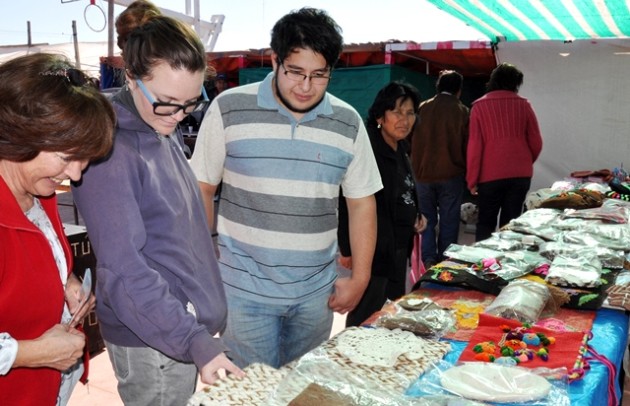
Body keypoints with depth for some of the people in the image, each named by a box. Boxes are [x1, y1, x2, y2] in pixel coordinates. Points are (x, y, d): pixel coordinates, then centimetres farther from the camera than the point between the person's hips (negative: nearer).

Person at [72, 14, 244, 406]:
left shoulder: (166, 132, 5)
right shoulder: (110, 152, -22)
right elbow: (124, 270, -25)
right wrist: (195, 341, -28)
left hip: (190, 321, 8)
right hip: (153, 342, -8)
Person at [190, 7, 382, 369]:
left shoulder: (348, 123, 1)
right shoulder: (229, 109, -6)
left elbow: (362, 202, 6)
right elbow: (202, 189, 0)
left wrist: (360, 277, 3)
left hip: (316, 293, 3)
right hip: (245, 289, -2)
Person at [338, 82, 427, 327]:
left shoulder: (401, 150, 10)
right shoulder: (368, 150, -18)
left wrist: (416, 216, 6)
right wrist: (348, 250, -21)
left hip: (399, 247, 9)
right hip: (375, 249, -9)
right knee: (365, 319, 1)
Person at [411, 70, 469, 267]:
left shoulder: (422, 108, 2)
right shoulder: (461, 111, -4)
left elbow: (413, 142, 8)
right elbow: (467, 146, 1)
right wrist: (468, 176, 13)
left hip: (423, 173, 2)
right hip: (451, 175, -2)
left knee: (427, 218, 12)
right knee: (448, 221, 7)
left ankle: (429, 260, 5)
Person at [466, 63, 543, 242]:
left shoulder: (479, 106, 0)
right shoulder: (523, 104, 4)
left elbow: (474, 146, -5)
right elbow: (536, 143, 5)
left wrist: (472, 180, 0)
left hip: (490, 175, -1)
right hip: (520, 174, 2)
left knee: (485, 223, 9)